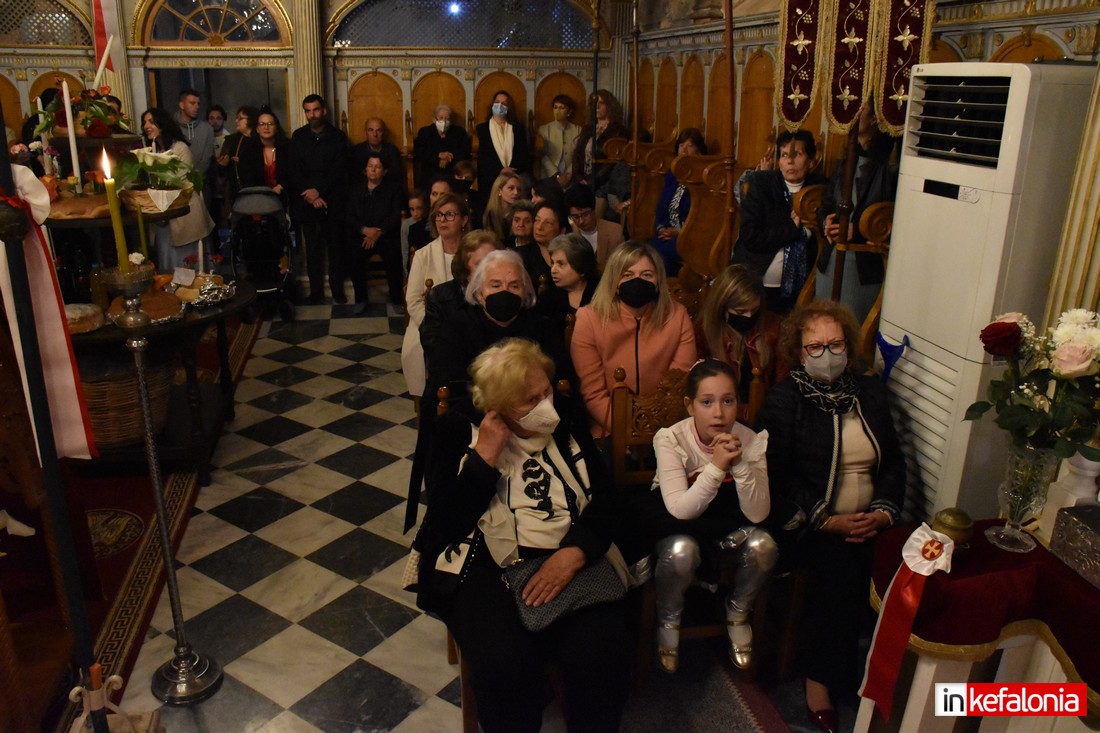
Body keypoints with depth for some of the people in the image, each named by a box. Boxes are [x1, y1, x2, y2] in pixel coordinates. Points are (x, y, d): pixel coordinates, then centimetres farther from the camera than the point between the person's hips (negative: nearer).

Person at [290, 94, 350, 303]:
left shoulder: (337, 136, 3)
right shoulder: (298, 137, 7)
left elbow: (339, 170, -4)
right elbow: (295, 170, 2)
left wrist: (319, 191, -13)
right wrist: (310, 196, -9)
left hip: (333, 200, -1)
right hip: (306, 200, 1)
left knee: (336, 246, 2)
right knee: (312, 247, 3)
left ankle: (337, 289, 11)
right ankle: (316, 290, 10)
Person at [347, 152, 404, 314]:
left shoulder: (393, 189, 7)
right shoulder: (357, 189, 15)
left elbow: (396, 215, -5)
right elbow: (350, 216, 5)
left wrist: (378, 232, -18)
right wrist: (365, 229, -15)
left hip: (386, 235, -2)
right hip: (361, 234, 2)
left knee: (394, 257, -31)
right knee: (353, 258, -27)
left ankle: (396, 299, -11)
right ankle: (360, 299, -8)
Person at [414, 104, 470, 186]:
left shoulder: (459, 132, 14)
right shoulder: (425, 132, 14)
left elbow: (466, 152, 4)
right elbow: (417, 151, 0)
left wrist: (447, 159, -10)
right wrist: (439, 155, -10)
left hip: (454, 174, 1)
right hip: (430, 175, 0)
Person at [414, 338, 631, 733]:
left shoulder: (566, 426, 10)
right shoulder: (459, 431, 4)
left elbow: (605, 503, 3)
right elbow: (446, 524, -5)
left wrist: (573, 553, -14)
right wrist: (485, 456, -11)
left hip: (569, 560, 2)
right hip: (483, 566, -1)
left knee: (600, 655, -25)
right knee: (504, 664, -29)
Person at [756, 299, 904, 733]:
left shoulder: (870, 393, 12)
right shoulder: (784, 400, -3)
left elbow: (893, 463, 15)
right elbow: (776, 477, -9)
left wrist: (884, 512, -3)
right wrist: (828, 521, -14)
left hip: (869, 522, 5)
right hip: (809, 524, -4)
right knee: (840, 572, -29)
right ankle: (820, 678, -10)